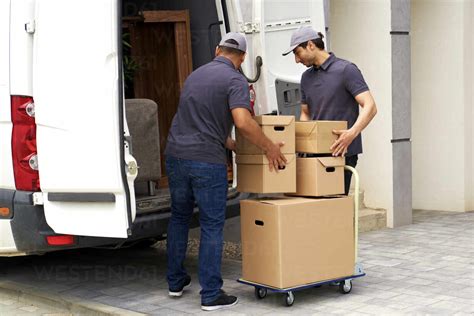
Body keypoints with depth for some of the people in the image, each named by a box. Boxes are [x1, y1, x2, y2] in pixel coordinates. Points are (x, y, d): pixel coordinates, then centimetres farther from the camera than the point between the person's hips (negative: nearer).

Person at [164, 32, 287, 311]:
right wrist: (269, 147, -8)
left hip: (176, 155, 7)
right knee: (212, 226, 2)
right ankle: (211, 295, 4)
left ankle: (175, 281, 30)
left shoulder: (196, 75, 18)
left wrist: (228, 142, 37)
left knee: (180, 217, 21)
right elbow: (242, 122, -22)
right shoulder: (235, 80, -7)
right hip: (207, 161, -7)